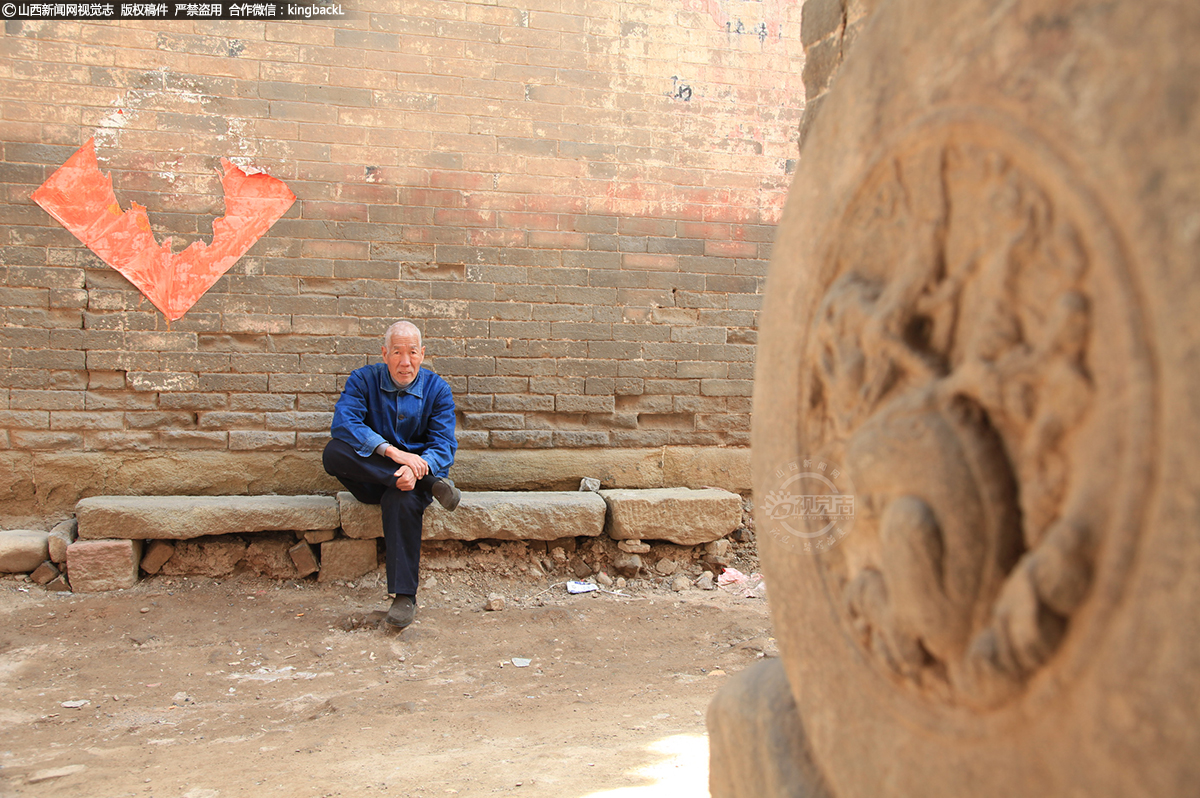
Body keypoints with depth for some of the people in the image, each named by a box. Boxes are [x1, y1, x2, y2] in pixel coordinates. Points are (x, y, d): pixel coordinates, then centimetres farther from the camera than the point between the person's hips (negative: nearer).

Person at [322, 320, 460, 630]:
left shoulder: (437, 389, 1)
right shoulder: (363, 380, 0)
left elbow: (444, 445, -7)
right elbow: (342, 423, -18)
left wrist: (417, 467, -31)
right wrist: (392, 451, -33)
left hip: (417, 470, -1)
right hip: (369, 478, 2)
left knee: (403, 499, -37)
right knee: (333, 453, -30)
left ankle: (405, 596, -30)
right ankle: (430, 485, -31)